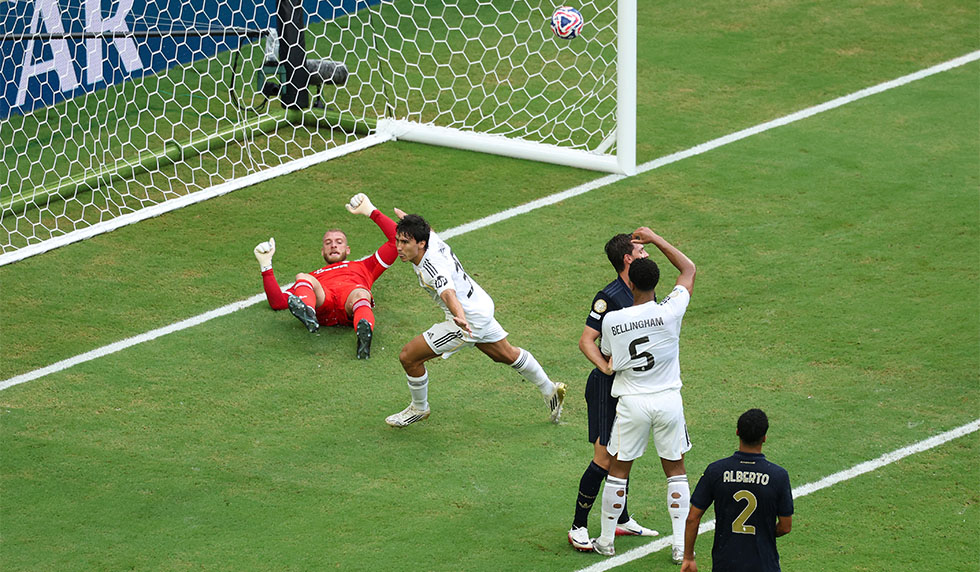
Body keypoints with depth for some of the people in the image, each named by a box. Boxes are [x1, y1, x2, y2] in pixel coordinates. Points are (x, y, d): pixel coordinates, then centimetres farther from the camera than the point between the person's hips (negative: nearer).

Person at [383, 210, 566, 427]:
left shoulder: (433, 267, -34)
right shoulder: (431, 239, -9)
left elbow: (448, 293, -53)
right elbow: (425, 230, 17)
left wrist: (460, 317, -73)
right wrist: (406, 218, 39)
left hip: (468, 320, -10)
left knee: (409, 357, -6)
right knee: (506, 355, 29)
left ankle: (419, 408, 17)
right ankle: (550, 391, 45)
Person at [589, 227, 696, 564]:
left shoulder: (612, 320, -13)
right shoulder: (671, 311, -14)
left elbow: (606, 358, 5)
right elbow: (689, 268, 3)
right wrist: (655, 239, 8)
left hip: (631, 403, -1)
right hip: (668, 400, 1)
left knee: (618, 470, 13)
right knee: (675, 471, 13)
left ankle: (606, 540, 22)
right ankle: (681, 545, 10)